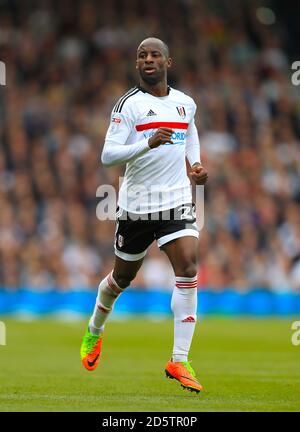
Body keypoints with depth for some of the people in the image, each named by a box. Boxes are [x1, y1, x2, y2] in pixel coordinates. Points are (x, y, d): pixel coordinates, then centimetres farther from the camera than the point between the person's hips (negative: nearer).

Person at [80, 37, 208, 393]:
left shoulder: (186, 103, 7)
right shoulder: (129, 104, -8)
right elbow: (108, 155, -17)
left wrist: (195, 165, 12)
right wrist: (149, 143, -30)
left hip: (177, 200, 2)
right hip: (136, 204, -2)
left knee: (188, 269, -18)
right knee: (123, 277, 13)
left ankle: (179, 361, -16)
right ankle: (94, 331, 46)